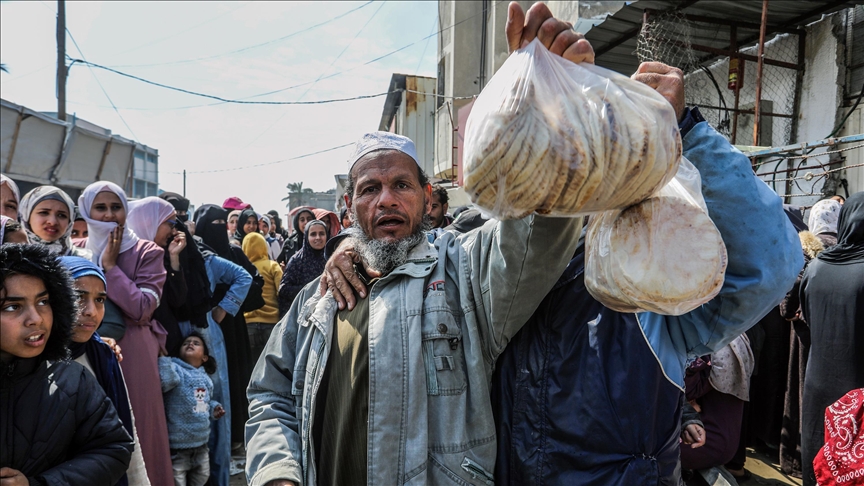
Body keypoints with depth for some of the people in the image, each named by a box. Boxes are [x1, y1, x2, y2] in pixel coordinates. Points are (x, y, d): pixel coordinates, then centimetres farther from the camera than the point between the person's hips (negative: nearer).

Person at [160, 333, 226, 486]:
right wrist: (163, 357, -29)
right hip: (177, 444, -7)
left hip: (201, 442, 7)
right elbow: (166, 381, -33)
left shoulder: (205, 377, 11)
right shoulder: (175, 369, -10)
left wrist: (214, 408, 6)